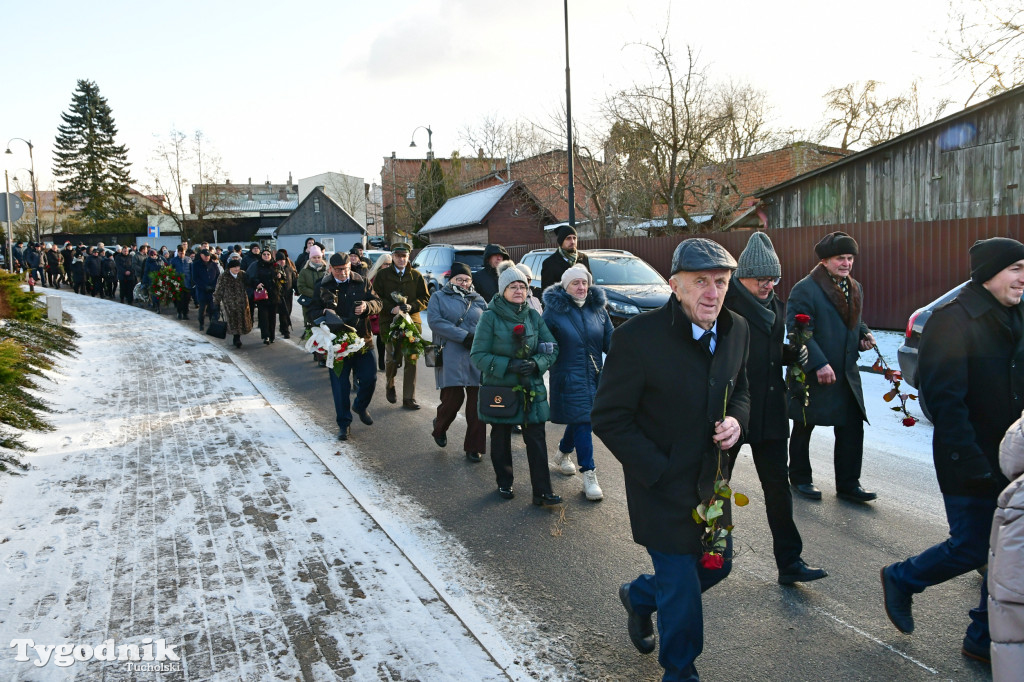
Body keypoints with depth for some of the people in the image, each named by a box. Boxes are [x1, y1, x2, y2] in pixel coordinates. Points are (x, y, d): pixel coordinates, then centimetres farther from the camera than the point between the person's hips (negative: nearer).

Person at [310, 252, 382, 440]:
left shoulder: (362, 283, 5)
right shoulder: (322, 287, 1)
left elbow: (378, 303, 6)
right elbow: (313, 312, 4)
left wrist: (367, 306, -17)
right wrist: (324, 313, -19)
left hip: (362, 341, 2)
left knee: (369, 379, 4)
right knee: (340, 385, 2)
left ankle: (360, 407, 35)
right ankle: (344, 424, 16)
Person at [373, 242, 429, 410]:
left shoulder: (416, 276, 10)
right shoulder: (382, 275, 6)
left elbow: (425, 299, 8)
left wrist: (411, 306, -10)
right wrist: (392, 308, -15)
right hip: (389, 322, -1)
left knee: (411, 360, -1)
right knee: (392, 358, -3)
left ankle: (409, 399, 6)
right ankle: (390, 385, 30)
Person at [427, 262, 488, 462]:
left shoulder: (478, 300, 19)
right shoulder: (438, 298, 9)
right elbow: (435, 321, -7)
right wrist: (464, 336, -15)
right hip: (451, 357, -3)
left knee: (477, 401, -1)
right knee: (453, 398, -8)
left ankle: (474, 447, 11)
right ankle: (439, 428, 26)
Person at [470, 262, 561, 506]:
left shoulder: (534, 316, 4)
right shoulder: (490, 317, -8)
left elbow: (551, 349, 6)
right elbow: (478, 355, -10)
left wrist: (536, 364, -14)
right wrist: (508, 365, -22)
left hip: (531, 388, 2)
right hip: (499, 388, -2)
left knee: (536, 438, -3)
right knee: (501, 438, 12)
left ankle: (542, 491, 2)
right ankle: (504, 483, 31)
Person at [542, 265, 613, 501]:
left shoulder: (597, 309, 6)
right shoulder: (554, 311, -6)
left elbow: (610, 341, 6)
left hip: (594, 376, 5)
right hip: (568, 379, -5)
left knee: (578, 419, 17)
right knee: (581, 422, -7)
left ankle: (564, 452, 44)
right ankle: (589, 476, -2)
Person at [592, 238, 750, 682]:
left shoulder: (735, 330, -2)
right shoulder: (638, 337, -23)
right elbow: (608, 417, -17)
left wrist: (736, 419, -8)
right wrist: (658, 471, -19)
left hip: (712, 479, 7)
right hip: (662, 487, -6)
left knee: (718, 563, 21)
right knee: (682, 586, 5)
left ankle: (640, 596, 49)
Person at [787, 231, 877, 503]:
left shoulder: (855, 288, 13)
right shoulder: (805, 289, -13)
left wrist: (864, 335, 4)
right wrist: (819, 364, -24)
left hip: (846, 374, 7)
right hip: (811, 375, -7)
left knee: (852, 428, 5)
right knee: (803, 428, 8)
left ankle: (848, 483, 17)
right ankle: (800, 478, 25)